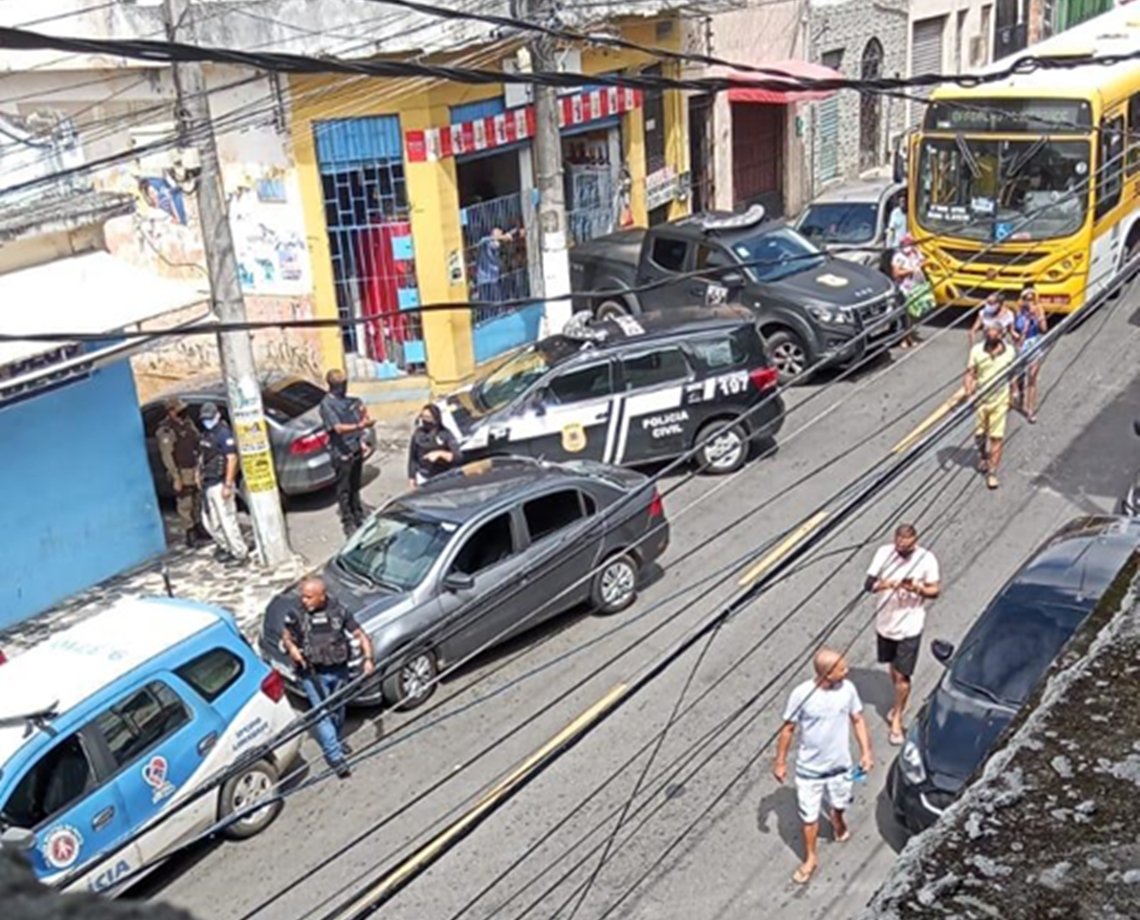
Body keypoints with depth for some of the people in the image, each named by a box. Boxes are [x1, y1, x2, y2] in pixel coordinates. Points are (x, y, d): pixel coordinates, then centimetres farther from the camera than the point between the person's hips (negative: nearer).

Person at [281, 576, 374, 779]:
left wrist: (368, 659, -17)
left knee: (338, 711, 20)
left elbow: (361, 635, -3)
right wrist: (291, 647, -16)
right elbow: (286, 635, 7)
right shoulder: (296, 614, -10)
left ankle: (335, 742, 45)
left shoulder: (338, 611, -7)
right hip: (313, 673, -2)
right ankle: (336, 757, -4)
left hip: (339, 671, 3)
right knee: (322, 715, -9)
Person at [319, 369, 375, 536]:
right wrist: (360, 426, -35)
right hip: (341, 452, -7)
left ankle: (359, 517, 28)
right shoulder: (327, 404, -14)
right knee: (344, 489, 1)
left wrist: (361, 442, 12)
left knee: (355, 486, 17)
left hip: (356, 449, 7)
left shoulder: (348, 400, 9)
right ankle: (348, 523, 7)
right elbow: (338, 428, -23)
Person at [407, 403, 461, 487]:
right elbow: (412, 457, 4)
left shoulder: (445, 435, -12)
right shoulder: (418, 434, -5)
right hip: (423, 478, 1)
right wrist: (411, 477, 5)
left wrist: (440, 454, -33)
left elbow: (458, 456, -20)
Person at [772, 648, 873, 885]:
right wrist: (780, 762, -6)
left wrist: (866, 751, -3)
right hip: (809, 769, -3)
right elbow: (788, 729, -12)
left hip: (840, 766, 3)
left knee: (839, 804, 27)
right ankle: (810, 859, 34)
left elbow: (857, 720, 1)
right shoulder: (801, 694, -25)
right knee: (809, 817, 12)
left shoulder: (847, 689, -16)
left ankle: (838, 821, 62)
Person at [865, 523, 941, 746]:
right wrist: (885, 584, -32)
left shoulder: (926, 559, -16)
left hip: (910, 627, -3)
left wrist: (917, 588, -27)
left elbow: (935, 590, -6)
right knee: (893, 668, 23)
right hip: (885, 623, 3)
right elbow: (868, 584, -11)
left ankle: (897, 719, 19)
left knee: (902, 676, 1)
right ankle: (900, 704, 48)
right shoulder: (884, 553, -11)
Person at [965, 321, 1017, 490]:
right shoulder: (976, 350, -10)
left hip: (1000, 399, -1)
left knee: (997, 437, -3)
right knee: (979, 434, 15)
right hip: (980, 399, 1)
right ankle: (982, 457, 47)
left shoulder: (1009, 351, -6)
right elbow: (970, 374, -5)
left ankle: (992, 472, 6)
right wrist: (969, 394, -16)